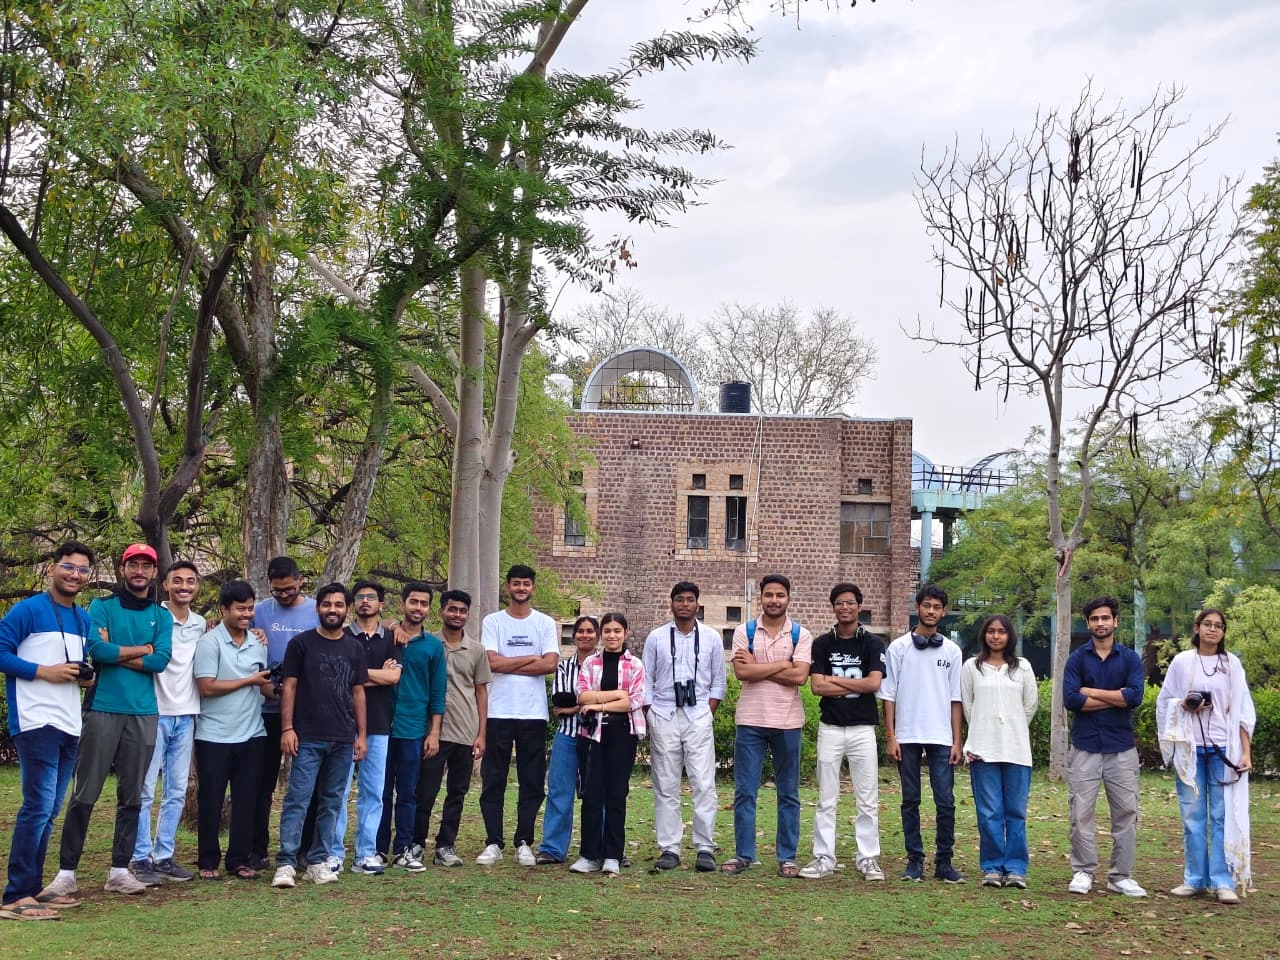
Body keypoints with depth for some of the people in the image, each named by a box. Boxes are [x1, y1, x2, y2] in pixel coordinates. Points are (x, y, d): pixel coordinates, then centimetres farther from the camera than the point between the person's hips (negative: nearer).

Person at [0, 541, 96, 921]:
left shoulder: (84, 620, 16)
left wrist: (85, 676, 4)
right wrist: (44, 671, -18)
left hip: (70, 725, 8)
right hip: (36, 723, -8)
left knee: (49, 810, 11)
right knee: (38, 807, -11)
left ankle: (33, 887, 18)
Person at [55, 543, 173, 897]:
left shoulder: (162, 616, 11)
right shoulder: (102, 607, 5)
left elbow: (161, 661, -4)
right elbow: (96, 649, -12)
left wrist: (115, 653, -6)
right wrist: (140, 649, -4)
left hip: (144, 714, 3)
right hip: (102, 709, -3)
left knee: (131, 796, 6)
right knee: (85, 793, -3)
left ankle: (120, 870, 11)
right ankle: (66, 869, 2)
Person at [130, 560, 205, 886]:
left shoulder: (201, 624, 11)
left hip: (186, 716, 6)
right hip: (154, 713, -6)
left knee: (177, 793, 9)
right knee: (145, 791, -3)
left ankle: (164, 856, 16)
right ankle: (141, 858, 3)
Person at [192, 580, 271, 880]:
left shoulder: (258, 643, 10)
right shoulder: (209, 642, -7)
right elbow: (207, 687, -14)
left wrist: (270, 685, -7)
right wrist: (250, 680, -10)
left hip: (252, 734, 5)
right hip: (215, 736, -4)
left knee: (245, 799, 7)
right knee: (210, 800, 4)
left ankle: (239, 860, 16)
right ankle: (208, 861, 15)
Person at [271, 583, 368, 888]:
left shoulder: (355, 648, 11)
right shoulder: (301, 643, 1)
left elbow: (358, 692, 13)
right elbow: (289, 687, -1)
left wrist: (361, 734, 8)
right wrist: (287, 728, -8)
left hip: (343, 740, 4)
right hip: (308, 738, -4)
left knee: (331, 802, 7)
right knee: (297, 800, -7)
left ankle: (318, 862, 14)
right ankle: (286, 863, -6)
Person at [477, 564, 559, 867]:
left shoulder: (546, 624, 6)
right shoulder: (492, 622, 4)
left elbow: (551, 664, -7)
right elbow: (493, 662, -9)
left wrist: (508, 665, -9)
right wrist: (531, 658, -6)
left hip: (534, 714, 1)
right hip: (498, 713, -1)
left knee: (533, 783, 4)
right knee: (493, 782, 3)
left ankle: (524, 843, 14)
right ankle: (493, 844, 10)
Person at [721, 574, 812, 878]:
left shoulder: (801, 635, 2)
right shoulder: (744, 632, 3)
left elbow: (800, 676, -12)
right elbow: (741, 671, -11)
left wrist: (757, 667, -12)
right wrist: (782, 664, -11)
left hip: (788, 722, 0)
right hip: (750, 720, 0)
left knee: (788, 794, 6)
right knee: (744, 791, 3)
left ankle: (787, 857, 14)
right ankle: (743, 854, 12)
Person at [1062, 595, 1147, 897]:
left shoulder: (1130, 658, 5)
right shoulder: (1077, 658, 3)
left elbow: (1135, 696, -12)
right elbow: (1070, 699, -11)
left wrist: (1092, 692, -8)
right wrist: (1115, 699, -9)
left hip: (1121, 747, 1)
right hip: (1085, 747, -1)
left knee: (1126, 813, 3)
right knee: (1081, 813, 1)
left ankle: (1121, 876, 12)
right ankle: (1083, 872, 12)